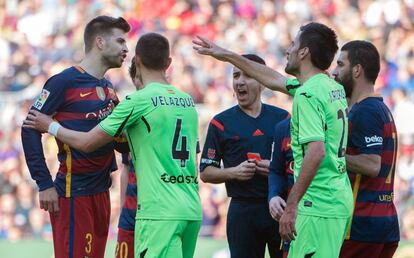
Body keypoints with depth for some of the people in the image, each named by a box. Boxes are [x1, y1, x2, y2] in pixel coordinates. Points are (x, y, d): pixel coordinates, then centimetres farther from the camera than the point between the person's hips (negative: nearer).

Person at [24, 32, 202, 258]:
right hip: (193, 211, 7)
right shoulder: (188, 102, 14)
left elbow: (87, 143, -2)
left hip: (159, 213, -7)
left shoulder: (138, 101, -6)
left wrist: (51, 126, 16)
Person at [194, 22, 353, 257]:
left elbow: (316, 151, -25)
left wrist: (291, 206, -23)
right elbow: (274, 79, 31)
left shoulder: (308, 94, -14)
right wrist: (227, 55, 39)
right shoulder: (334, 88, 16)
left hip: (317, 207, -10)